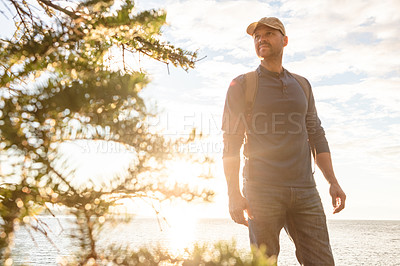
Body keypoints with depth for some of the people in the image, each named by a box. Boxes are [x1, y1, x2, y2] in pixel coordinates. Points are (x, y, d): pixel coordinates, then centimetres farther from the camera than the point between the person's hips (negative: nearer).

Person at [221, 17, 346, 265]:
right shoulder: (242, 85, 5)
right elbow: (231, 143, -2)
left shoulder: (301, 85, 17)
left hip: (305, 189, 4)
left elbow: (316, 135, 18)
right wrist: (234, 193, -11)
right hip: (262, 190, -3)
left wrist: (333, 182, 8)